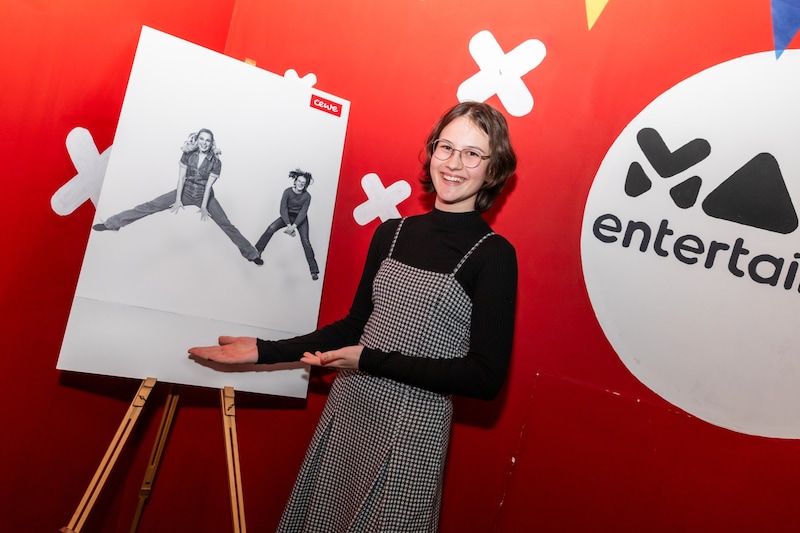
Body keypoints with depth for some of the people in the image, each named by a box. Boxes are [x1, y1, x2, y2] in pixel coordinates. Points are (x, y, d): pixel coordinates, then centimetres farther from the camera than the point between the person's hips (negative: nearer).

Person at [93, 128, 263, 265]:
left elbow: (208, 185, -15)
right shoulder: (188, 154, -8)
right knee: (150, 206, -7)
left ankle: (251, 254, 0)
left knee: (227, 225, -7)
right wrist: (178, 200, -11)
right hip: (186, 191, 2)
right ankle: (111, 223, -3)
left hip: (205, 196, -2)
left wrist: (204, 208, -15)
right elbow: (181, 177, -8)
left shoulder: (216, 162, -13)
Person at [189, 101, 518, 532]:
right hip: (345, 412, 5)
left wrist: (371, 361, -18)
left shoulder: (493, 254, -11)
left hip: (412, 429, -5)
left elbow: (485, 377, -14)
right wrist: (267, 351, 7)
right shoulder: (391, 233, 3)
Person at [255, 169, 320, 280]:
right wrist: (289, 225, -26)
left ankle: (314, 270, -10)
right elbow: (283, 209, -18)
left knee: (305, 241, -14)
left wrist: (293, 226, -30)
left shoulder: (307, 196, -18)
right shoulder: (288, 192, -18)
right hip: (287, 216, 1)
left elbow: (303, 213, -20)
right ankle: (258, 251, -5)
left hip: (301, 219, -1)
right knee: (271, 228, -20)